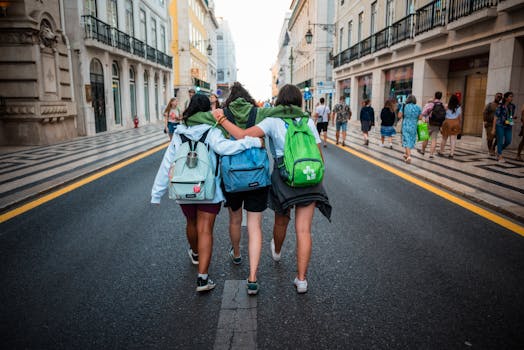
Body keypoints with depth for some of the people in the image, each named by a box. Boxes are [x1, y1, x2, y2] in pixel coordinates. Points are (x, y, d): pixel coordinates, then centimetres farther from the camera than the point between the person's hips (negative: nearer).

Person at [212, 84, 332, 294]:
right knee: (303, 230, 2)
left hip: (283, 178, -1)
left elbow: (243, 136, -16)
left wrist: (221, 119, -5)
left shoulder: (272, 122, -4)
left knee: (281, 221, 24)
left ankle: (277, 252, 53)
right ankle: (301, 279, 4)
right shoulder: (308, 122, 4)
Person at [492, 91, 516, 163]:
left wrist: (512, 127, 12)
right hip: (500, 126, -5)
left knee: (508, 142, 3)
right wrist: (494, 128, -10)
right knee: (500, 141, -1)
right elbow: (496, 117, -7)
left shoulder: (512, 106, 7)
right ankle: (500, 157, 7)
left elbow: (512, 116, 16)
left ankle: (498, 151, 27)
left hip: (508, 127, 5)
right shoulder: (500, 106, -8)